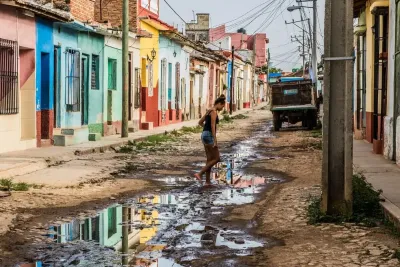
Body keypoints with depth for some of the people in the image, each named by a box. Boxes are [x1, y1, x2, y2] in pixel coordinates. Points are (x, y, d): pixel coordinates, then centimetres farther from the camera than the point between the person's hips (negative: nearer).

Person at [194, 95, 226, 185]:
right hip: (209, 137, -10)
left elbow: (200, 122, 27)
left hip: (205, 135, 10)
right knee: (216, 159, -4)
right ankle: (199, 174, -10)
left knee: (210, 159, 10)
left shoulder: (209, 111, 18)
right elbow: (212, 126, -21)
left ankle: (208, 181, 8)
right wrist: (215, 141, -22)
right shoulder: (214, 111, -12)